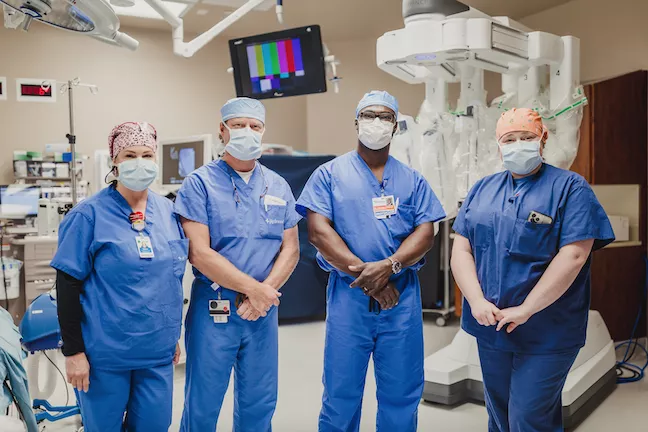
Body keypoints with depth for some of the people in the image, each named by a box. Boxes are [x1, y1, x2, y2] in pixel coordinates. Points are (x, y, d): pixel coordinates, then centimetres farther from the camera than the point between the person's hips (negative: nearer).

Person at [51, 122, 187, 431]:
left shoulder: (169, 211, 4)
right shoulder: (89, 215, -10)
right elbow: (67, 286, -9)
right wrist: (73, 351, -11)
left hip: (158, 351, 4)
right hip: (105, 353, -4)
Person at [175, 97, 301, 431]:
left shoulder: (278, 187, 9)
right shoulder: (200, 183, -5)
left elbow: (290, 249, 6)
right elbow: (199, 253, -13)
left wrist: (265, 291, -11)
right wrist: (253, 288, -14)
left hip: (263, 311, 4)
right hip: (213, 309, -4)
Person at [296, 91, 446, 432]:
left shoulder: (412, 180, 11)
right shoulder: (330, 174, 4)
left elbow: (425, 232, 3)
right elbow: (318, 230, -6)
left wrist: (388, 266, -16)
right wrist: (366, 275, -13)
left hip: (402, 295, 2)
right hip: (348, 294, -2)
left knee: (402, 393, 8)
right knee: (341, 393, 6)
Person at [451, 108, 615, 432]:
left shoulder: (570, 187, -6)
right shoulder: (482, 190, 9)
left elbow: (574, 255, -16)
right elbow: (462, 249, 3)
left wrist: (525, 310, -19)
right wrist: (477, 301, -13)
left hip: (546, 333, -5)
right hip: (491, 326, 5)